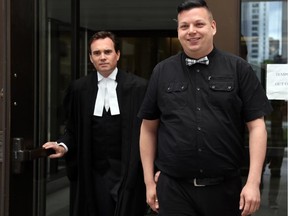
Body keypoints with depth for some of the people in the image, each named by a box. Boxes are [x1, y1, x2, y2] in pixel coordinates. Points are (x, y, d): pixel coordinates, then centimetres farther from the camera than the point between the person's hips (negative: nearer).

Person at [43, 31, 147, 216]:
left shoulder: (138, 87, -3)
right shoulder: (79, 88, 5)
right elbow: (73, 129, 12)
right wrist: (64, 146, -8)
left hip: (128, 173, -2)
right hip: (93, 174, 2)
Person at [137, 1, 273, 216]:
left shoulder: (238, 68, 0)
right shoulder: (162, 72, 5)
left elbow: (256, 125, -3)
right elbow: (148, 128, 9)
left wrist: (253, 182, -10)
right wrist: (149, 181, 6)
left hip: (225, 188, 0)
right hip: (173, 188, 0)